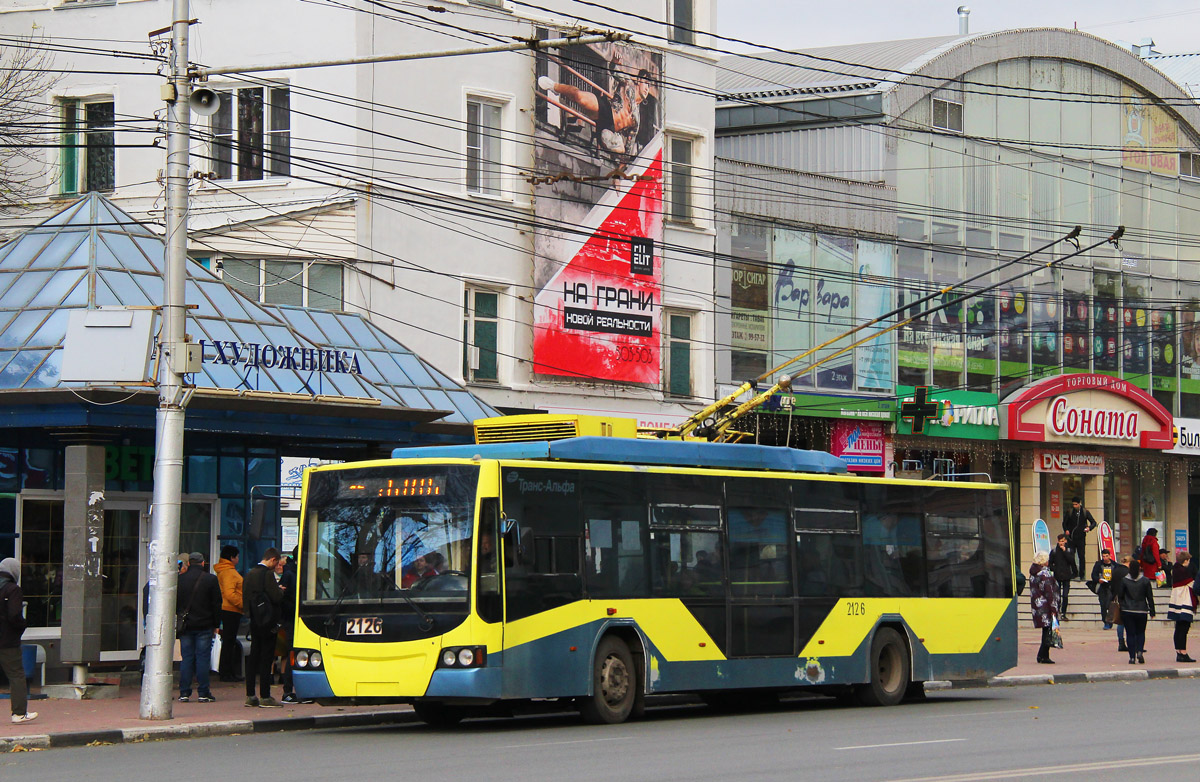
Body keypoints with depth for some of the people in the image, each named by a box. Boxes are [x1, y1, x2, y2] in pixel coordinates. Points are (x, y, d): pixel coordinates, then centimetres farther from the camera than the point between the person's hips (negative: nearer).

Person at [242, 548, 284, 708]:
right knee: (266, 659, -4)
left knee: (253, 657, 11)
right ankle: (265, 697, -3)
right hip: (267, 622, -8)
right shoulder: (267, 574, -16)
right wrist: (281, 591, 1)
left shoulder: (250, 574, 10)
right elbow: (276, 597, -21)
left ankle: (250, 696, 14)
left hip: (254, 621, 8)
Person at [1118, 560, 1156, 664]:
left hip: (1127, 611, -1)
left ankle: (1132, 657, -1)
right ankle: (1140, 651, -8)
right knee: (1140, 633, 15)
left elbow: (1120, 594, 1)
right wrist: (1152, 611, 9)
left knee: (1130, 633, 4)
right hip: (1141, 611, 1)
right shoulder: (1145, 581, -2)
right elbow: (1150, 597, 2)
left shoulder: (1124, 580, -4)